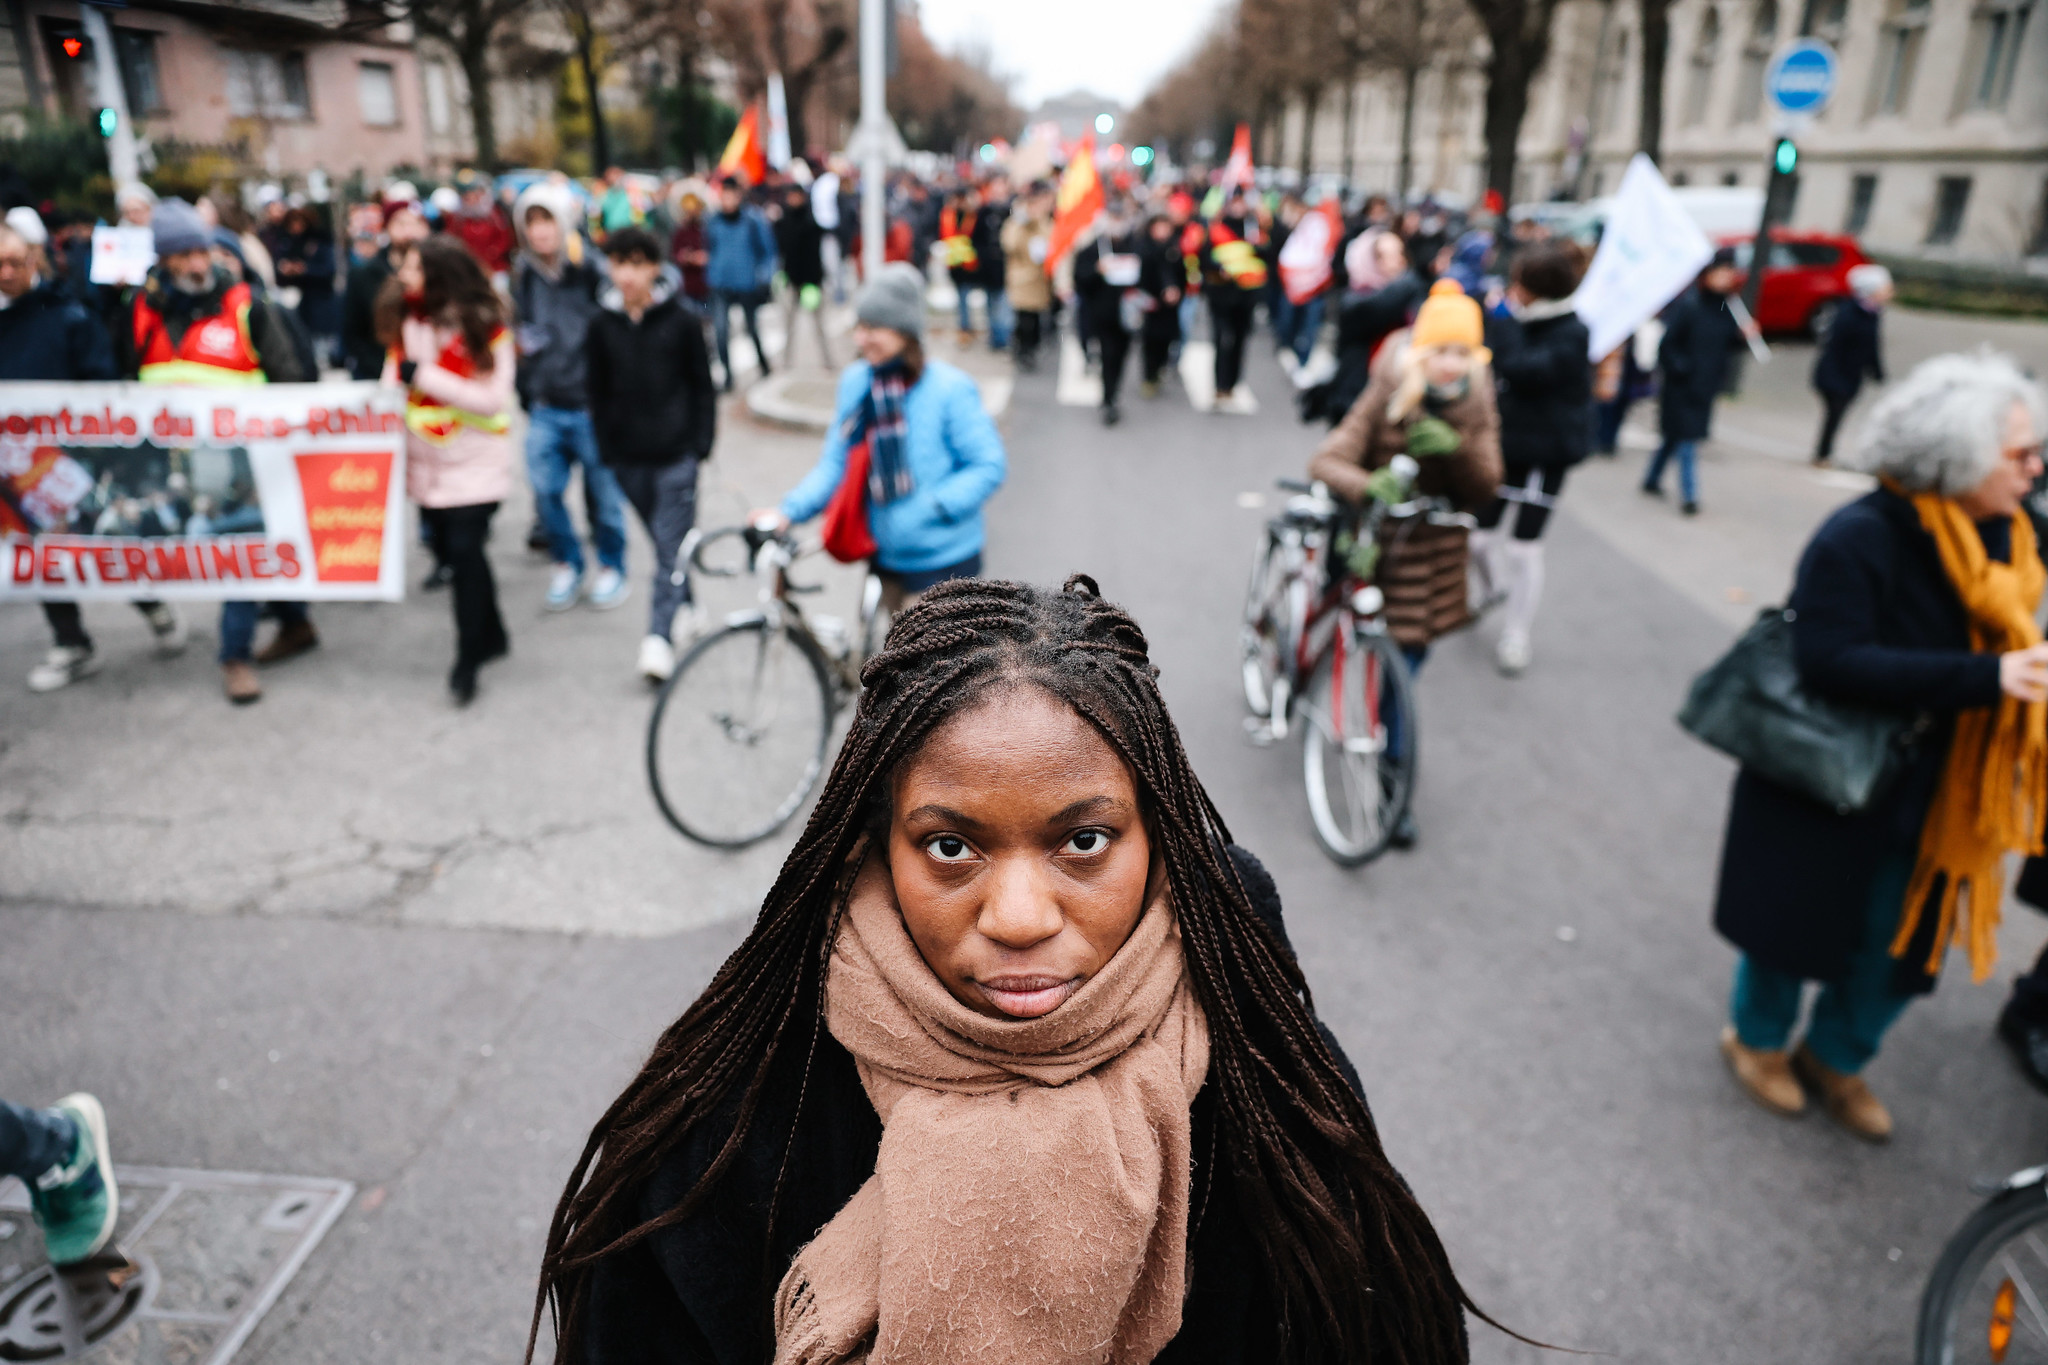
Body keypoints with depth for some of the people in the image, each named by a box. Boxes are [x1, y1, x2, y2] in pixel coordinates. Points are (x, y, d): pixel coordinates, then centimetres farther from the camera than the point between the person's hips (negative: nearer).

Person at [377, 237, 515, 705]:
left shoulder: (485, 327, -10)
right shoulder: (407, 322, 5)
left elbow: (492, 399, -16)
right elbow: (395, 377, 13)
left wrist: (424, 376, -19)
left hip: (475, 459, -6)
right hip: (426, 458, 6)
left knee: (465, 548, -12)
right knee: (448, 548, 10)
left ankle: (468, 658, -1)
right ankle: (491, 635, 29)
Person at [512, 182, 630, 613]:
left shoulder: (593, 270, -9)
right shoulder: (523, 275, 8)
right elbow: (519, 336, 18)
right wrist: (526, 394, 17)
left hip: (591, 405, -4)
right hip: (545, 407, 4)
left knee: (603, 492, 5)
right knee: (545, 489, 0)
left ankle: (611, 567, 23)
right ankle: (567, 563, 19)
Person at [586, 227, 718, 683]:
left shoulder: (682, 322, -2)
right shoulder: (603, 326, 6)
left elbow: (702, 386, 3)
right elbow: (599, 393, 12)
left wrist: (702, 444, -2)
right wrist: (606, 449, 8)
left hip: (675, 453, -3)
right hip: (628, 456, 4)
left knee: (672, 546, -8)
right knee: (663, 540, 14)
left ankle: (660, 637, -11)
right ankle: (686, 606, 33)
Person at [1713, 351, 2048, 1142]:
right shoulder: (1861, 539, -25)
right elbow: (1832, 661, -31)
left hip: (1929, 794, 7)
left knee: (1901, 940, 17)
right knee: (1801, 919, 13)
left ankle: (1835, 1059, 42)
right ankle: (1757, 1039, 41)